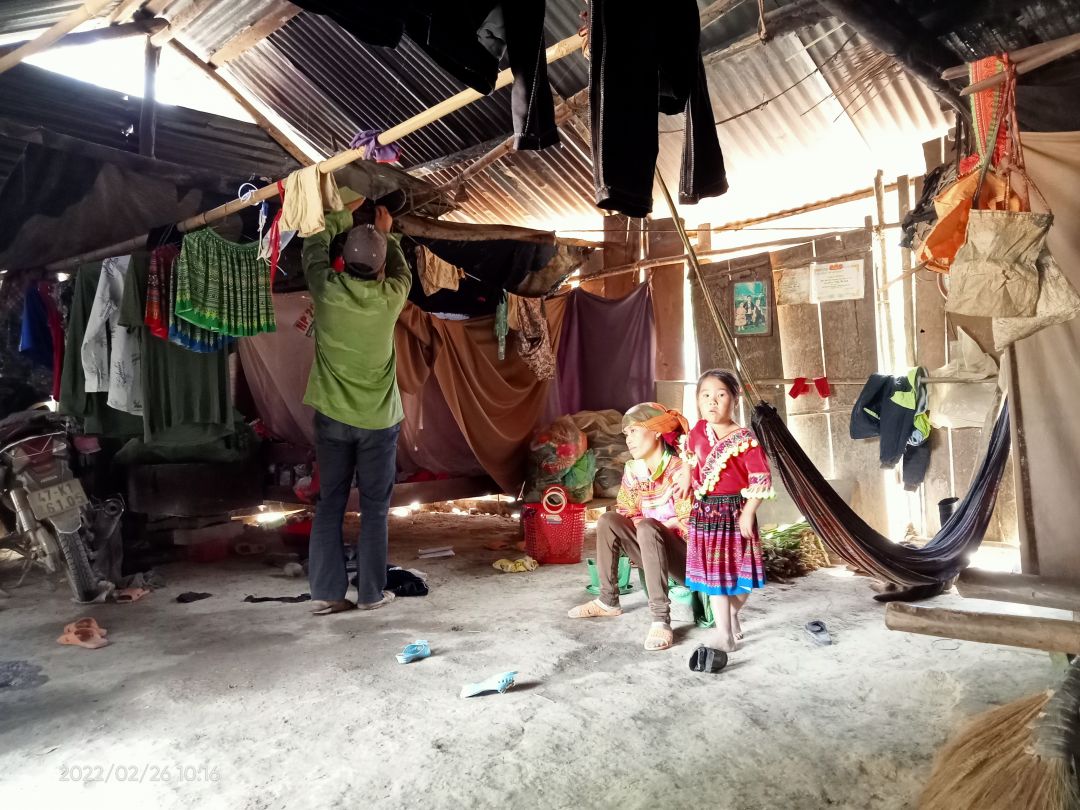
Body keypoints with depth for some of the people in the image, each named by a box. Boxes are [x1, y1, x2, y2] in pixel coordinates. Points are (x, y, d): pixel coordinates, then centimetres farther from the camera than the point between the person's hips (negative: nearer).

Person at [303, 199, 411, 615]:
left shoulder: (327, 290, -7)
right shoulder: (389, 298, -8)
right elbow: (403, 272, 16)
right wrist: (386, 234, 30)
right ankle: (371, 592, 13)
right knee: (375, 508, 7)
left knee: (330, 503, 9)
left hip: (332, 416, 2)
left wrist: (343, 217, 26)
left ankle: (326, 592, 12)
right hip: (378, 420, -1)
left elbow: (313, 245, 14)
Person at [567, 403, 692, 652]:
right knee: (608, 521, -8)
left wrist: (644, 525, -16)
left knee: (647, 527, -33)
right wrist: (642, 528, -12)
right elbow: (625, 513, 8)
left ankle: (661, 619, -35)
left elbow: (689, 525, -23)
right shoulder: (632, 470, 2)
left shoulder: (678, 471, -19)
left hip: (685, 557, -7)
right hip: (653, 553, 7)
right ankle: (608, 601, 1)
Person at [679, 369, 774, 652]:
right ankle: (724, 634, 19)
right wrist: (685, 480, 20)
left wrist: (748, 514, -18)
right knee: (713, 574, 8)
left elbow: (761, 480, -18)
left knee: (739, 571, 10)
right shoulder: (699, 430, 0)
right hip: (704, 511, 4)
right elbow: (689, 456, 20)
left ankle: (733, 616, 36)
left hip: (733, 511, -4)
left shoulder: (744, 440, -17)